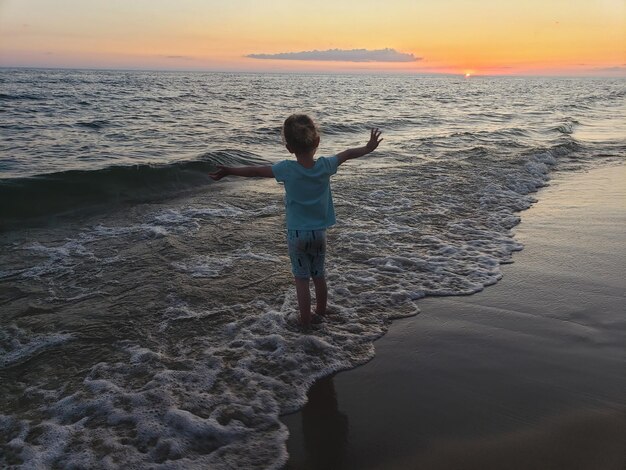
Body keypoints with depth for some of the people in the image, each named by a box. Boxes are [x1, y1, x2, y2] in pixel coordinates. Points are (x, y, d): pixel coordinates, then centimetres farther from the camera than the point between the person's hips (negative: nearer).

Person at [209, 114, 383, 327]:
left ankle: (305, 321, 15)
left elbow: (255, 170, -9)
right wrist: (368, 148, 23)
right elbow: (347, 154, 6)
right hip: (319, 232, 3)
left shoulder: (287, 169, -19)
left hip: (297, 233, -3)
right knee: (319, 275, 19)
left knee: (302, 279, 8)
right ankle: (320, 314, 34)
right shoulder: (325, 165, -12)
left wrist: (228, 171, 4)